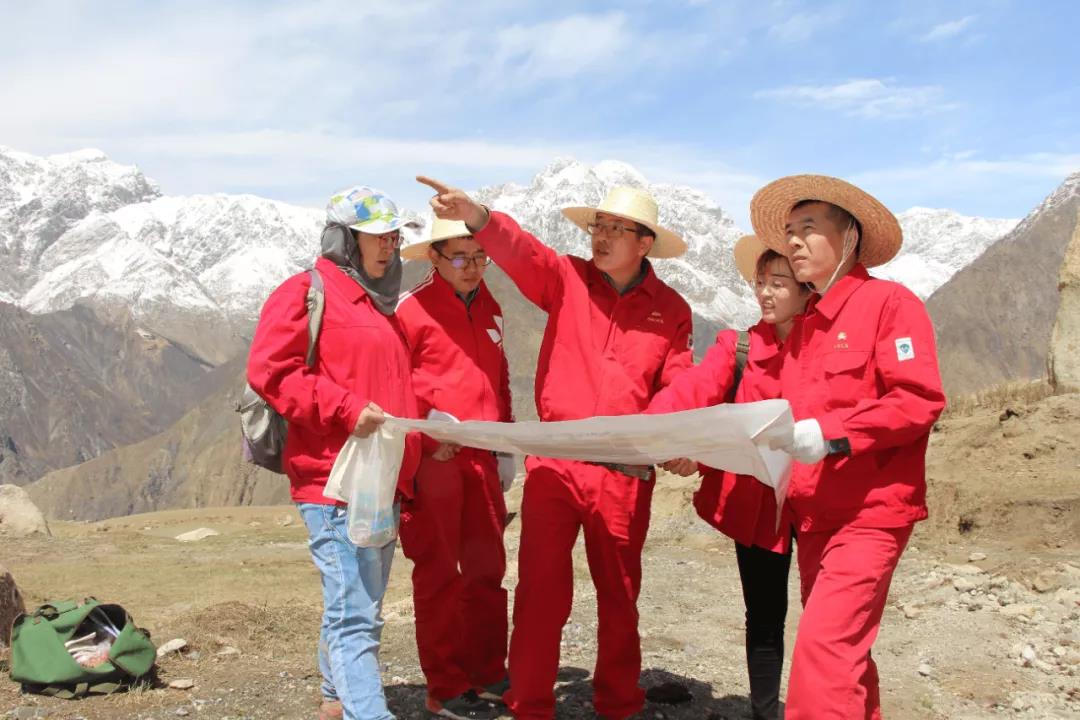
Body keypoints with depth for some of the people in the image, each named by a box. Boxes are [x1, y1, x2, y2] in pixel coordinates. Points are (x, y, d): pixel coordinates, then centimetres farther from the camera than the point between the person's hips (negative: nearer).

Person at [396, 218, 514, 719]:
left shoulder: (489, 309, 13)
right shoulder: (411, 308, -8)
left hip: (481, 456, 6)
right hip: (431, 459, -6)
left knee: (487, 568, 12)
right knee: (439, 574, 2)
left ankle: (489, 673, 25)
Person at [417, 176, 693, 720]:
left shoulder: (671, 310, 5)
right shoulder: (567, 278, 0)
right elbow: (523, 254, -19)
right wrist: (479, 218, -38)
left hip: (626, 470, 1)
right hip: (554, 460, -1)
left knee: (619, 593, 13)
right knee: (541, 589, 0)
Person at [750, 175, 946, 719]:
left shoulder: (889, 302, -6)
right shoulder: (803, 325, 14)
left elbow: (920, 401, -15)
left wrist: (830, 433, -23)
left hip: (870, 512, -7)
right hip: (814, 514, 7)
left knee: (824, 645, -15)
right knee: (842, 651, 14)